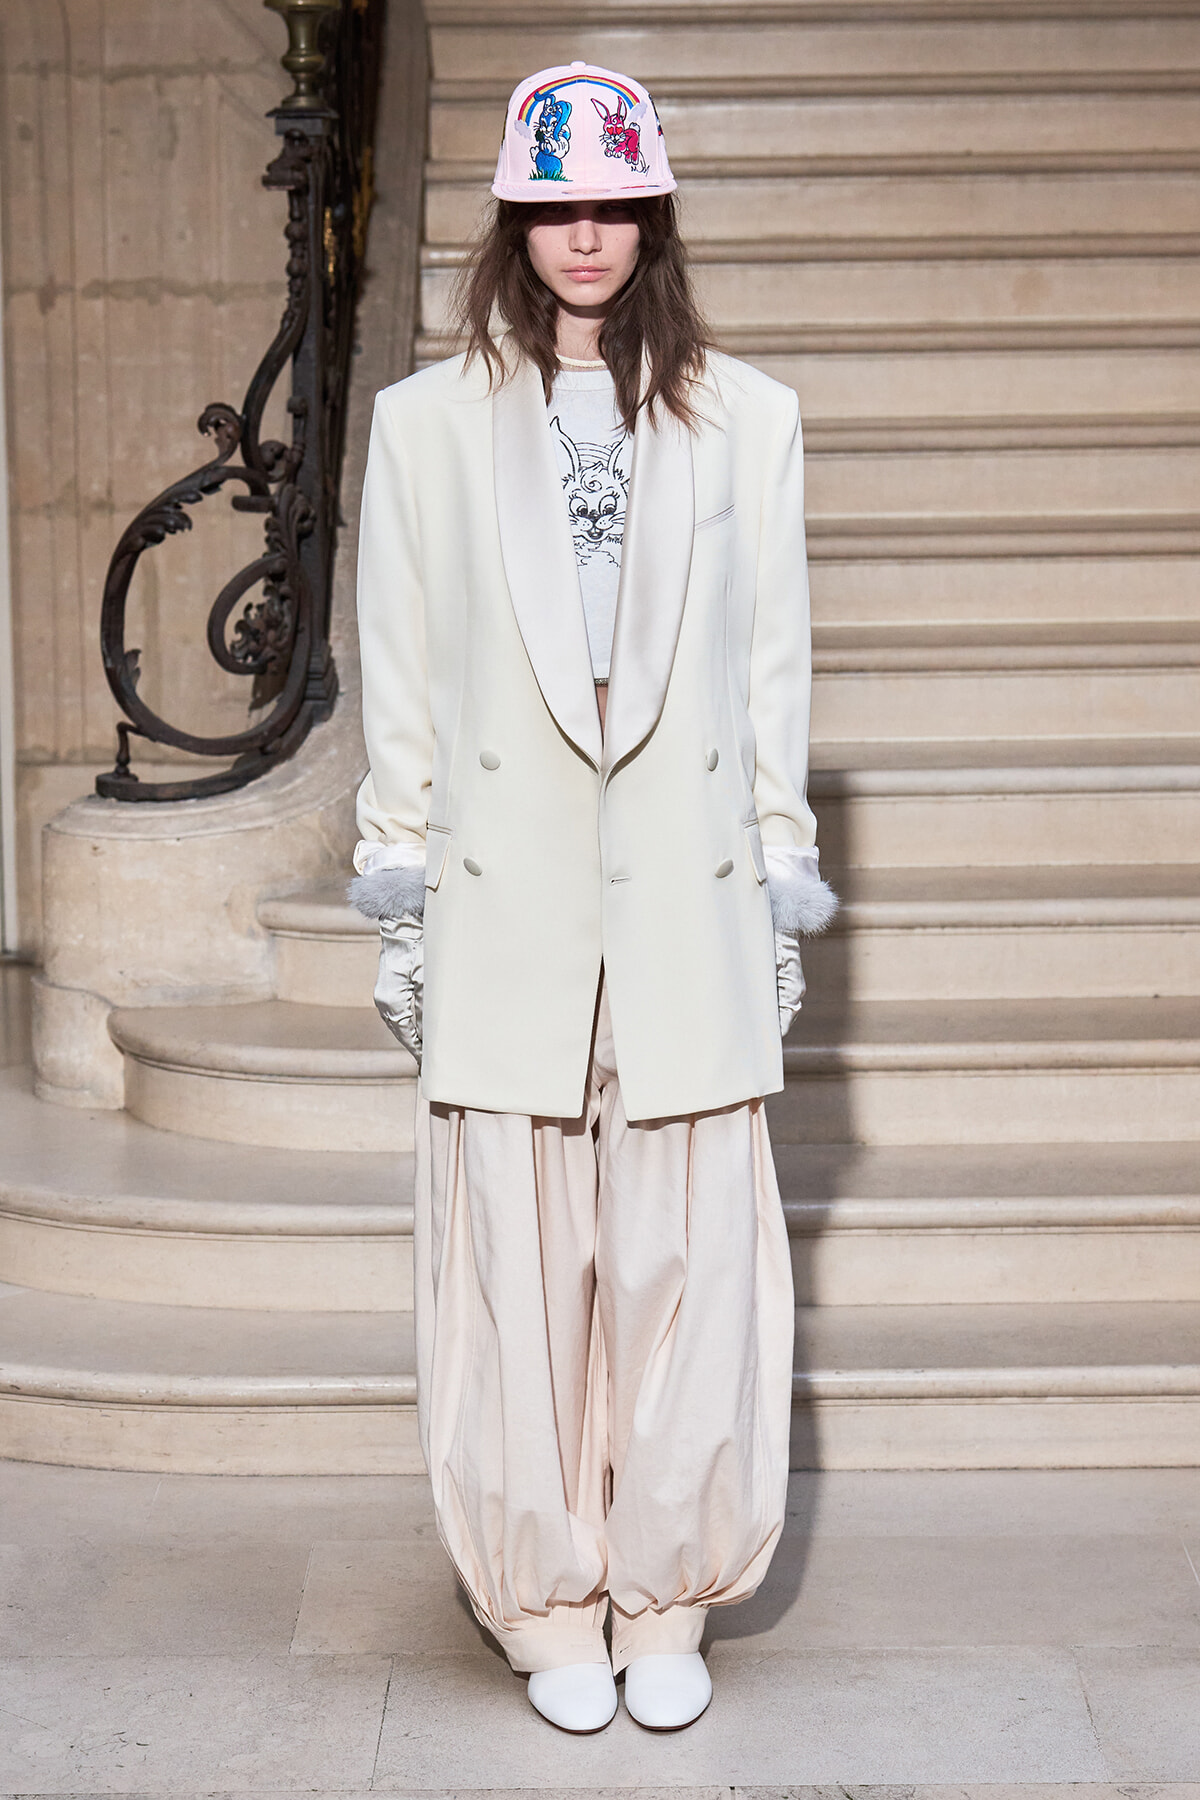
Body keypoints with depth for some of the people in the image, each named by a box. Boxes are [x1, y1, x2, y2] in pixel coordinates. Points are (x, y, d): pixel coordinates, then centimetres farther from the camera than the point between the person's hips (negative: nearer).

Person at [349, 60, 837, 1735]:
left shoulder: (745, 420, 9)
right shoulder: (428, 421, 7)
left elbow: (775, 672, 9)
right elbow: (401, 683, 7)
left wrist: (782, 894, 6)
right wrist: (401, 901, 4)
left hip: (689, 900, 0)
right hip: (510, 903, 0)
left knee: (684, 1260, 1)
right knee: (522, 1263, 2)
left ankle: (665, 1600, 17)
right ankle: (553, 1606, 17)